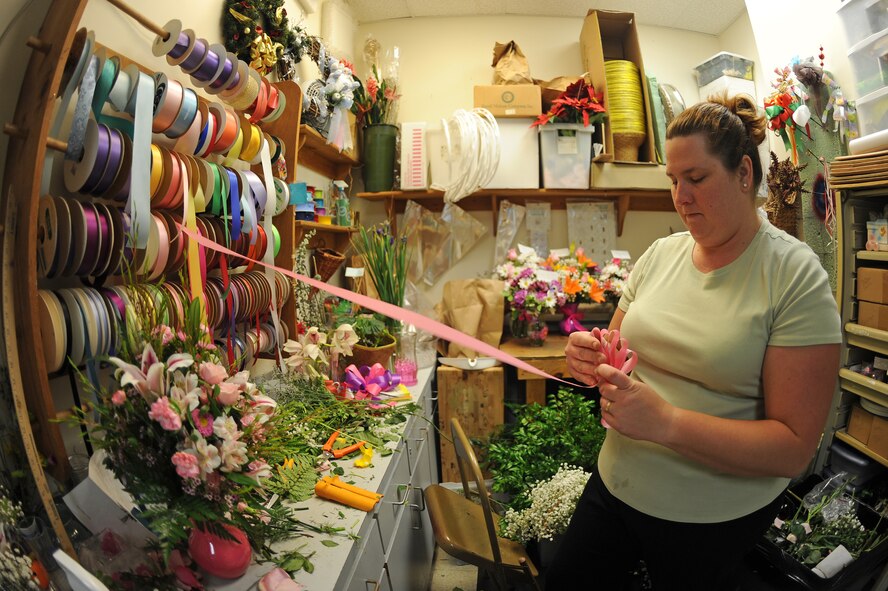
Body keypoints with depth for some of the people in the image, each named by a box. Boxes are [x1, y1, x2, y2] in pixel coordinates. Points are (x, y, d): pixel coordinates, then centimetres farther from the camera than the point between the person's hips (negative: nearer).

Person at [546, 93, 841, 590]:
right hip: (614, 484, 5)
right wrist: (593, 359, -15)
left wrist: (667, 422, -31)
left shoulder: (795, 274, -16)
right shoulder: (661, 254, -1)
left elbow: (795, 448, -18)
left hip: (714, 522, -4)